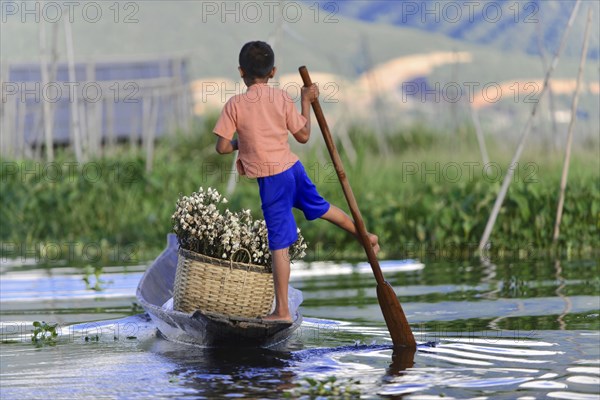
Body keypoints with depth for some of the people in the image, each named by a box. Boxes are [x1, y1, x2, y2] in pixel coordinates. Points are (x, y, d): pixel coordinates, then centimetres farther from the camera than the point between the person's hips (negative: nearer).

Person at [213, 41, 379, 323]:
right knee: (319, 207, 32)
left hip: (270, 179, -4)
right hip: (292, 167, 4)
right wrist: (306, 102, 16)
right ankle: (364, 236, 51)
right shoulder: (282, 98, 1)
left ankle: (282, 311, 2)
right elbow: (303, 135, 6)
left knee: (279, 245, -3)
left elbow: (222, 147, -11)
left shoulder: (235, 104, -10)